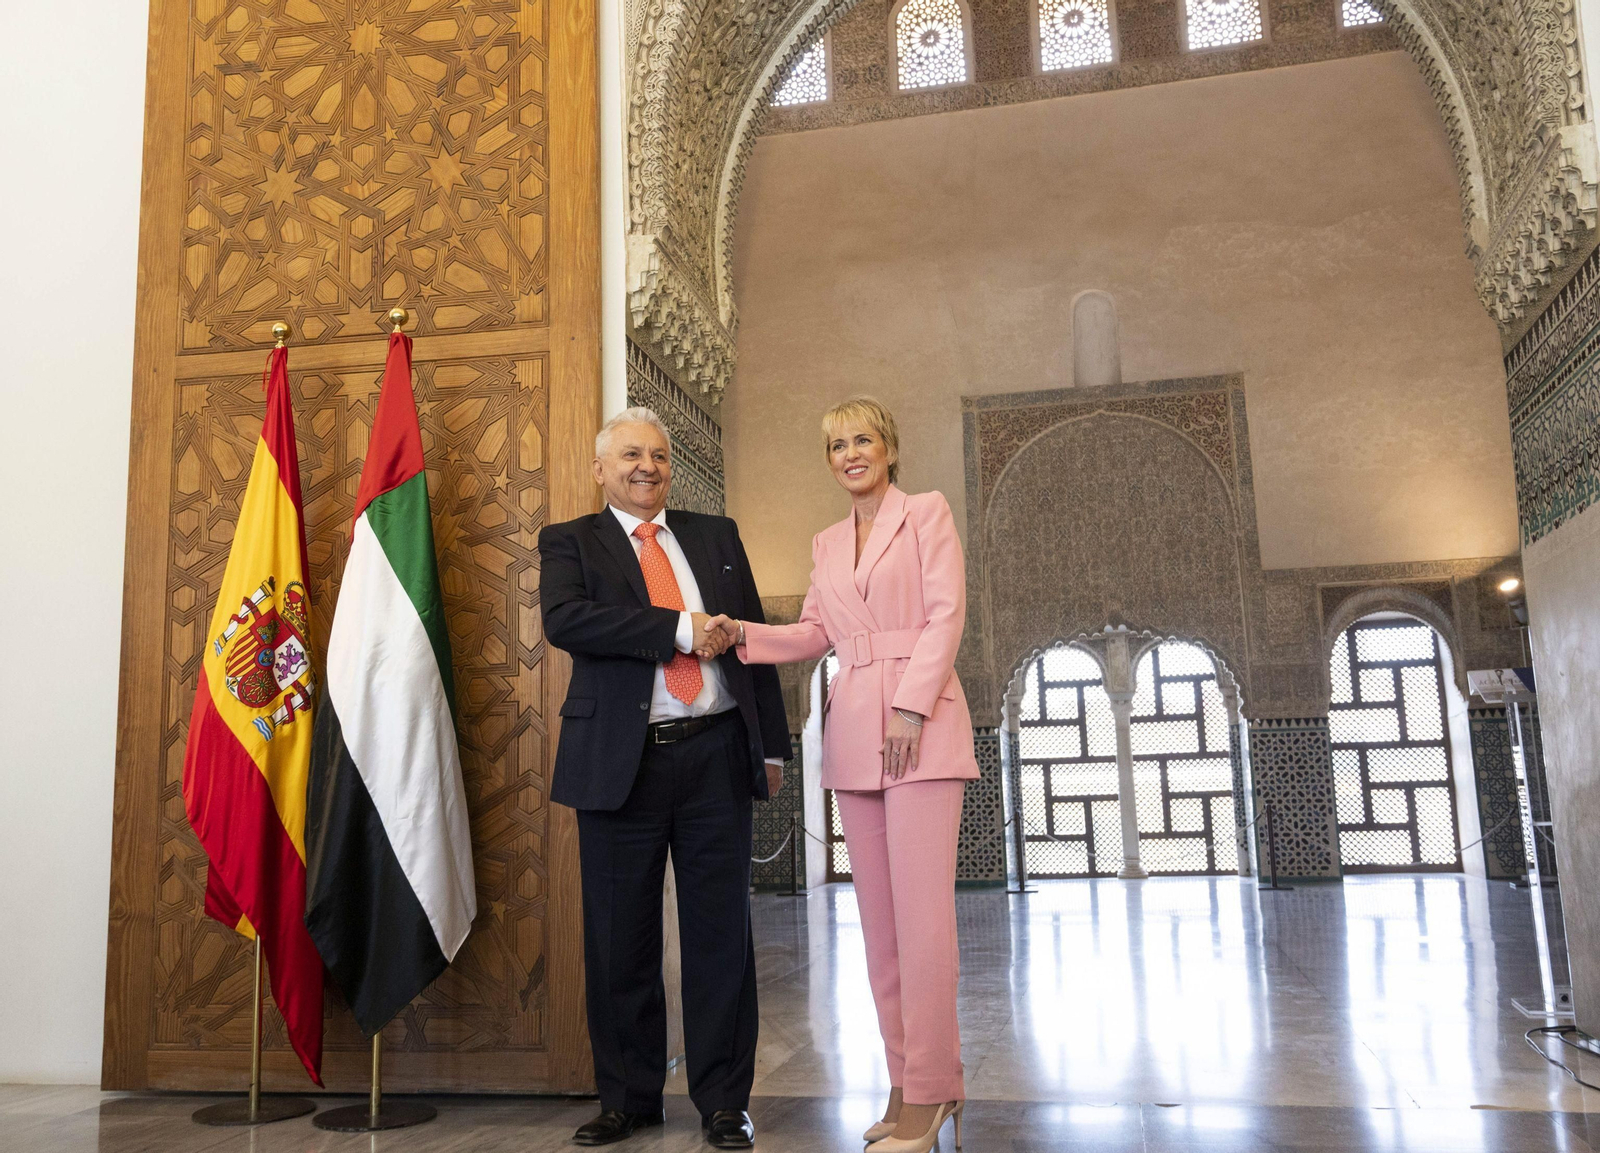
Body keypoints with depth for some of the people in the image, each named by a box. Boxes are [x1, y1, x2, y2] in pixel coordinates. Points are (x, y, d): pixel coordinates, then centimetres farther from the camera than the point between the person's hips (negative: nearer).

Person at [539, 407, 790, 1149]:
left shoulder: (717, 536, 15)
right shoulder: (570, 543, 7)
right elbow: (563, 620, -13)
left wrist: (772, 745, 7)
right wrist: (680, 629, -16)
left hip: (716, 755, 2)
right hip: (622, 761, -1)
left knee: (719, 932, 6)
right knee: (620, 939, 7)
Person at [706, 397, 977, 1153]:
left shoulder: (926, 514, 4)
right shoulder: (827, 544, 19)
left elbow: (946, 612, -6)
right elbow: (815, 633, 16)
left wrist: (912, 704, -15)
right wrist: (742, 632, 0)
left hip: (921, 729, -5)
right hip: (854, 736, 6)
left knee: (921, 912, -9)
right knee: (878, 915, 6)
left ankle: (928, 1091, -2)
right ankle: (907, 1082, 14)